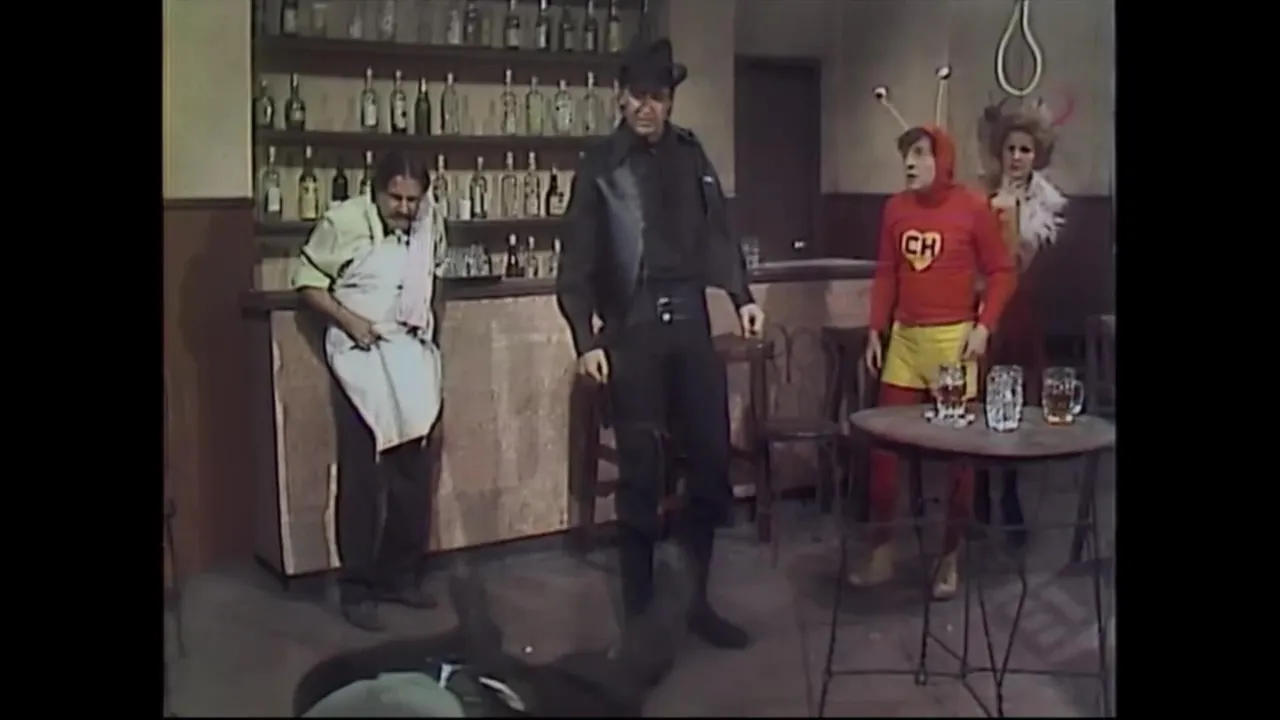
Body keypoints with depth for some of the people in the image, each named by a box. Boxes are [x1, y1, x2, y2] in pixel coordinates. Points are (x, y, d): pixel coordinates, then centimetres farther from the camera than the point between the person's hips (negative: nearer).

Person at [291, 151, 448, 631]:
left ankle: (401, 575, 25)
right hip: (362, 360, -5)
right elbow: (307, 281, -6)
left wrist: (427, 317, 10)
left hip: (414, 358, 5)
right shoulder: (343, 221, -13)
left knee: (414, 474, 11)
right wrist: (346, 319, -18)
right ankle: (357, 588, 8)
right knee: (363, 477, -3)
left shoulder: (431, 218, 2)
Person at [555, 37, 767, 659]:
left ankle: (693, 601, 21)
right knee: (640, 475, 1)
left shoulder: (690, 155, 12)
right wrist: (585, 339, -9)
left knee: (711, 464, 6)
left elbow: (717, 233, 15)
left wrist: (741, 297, 2)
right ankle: (640, 611, 14)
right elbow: (577, 261, -1)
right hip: (631, 334, -3)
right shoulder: (600, 165, 2)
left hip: (691, 328, 4)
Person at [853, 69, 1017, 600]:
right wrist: (875, 330, 6)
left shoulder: (973, 207, -6)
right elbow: (886, 274, 11)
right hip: (904, 339, 4)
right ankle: (881, 554, 17)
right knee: (883, 445, 5)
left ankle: (950, 560, 18)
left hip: (953, 340, -4)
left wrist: (984, 326, -12)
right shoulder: (895, 209, 6)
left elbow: (1002, 272, -2)